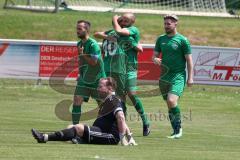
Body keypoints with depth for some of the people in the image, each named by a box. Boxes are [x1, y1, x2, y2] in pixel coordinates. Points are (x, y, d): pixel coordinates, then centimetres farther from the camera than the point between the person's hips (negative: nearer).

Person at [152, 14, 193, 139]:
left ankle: (178, 128, -10)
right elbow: (155, 55, 16)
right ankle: (176, 131, 18)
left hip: (178, 76, -6)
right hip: (164, 76, 6)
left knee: (172, 101, -23)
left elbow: (189, 59, -2)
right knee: (169, 105, 8)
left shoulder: (182, 40, -3)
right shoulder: (161, 39, 12)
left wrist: (190, 78, -7)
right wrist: (155, 60, -9)